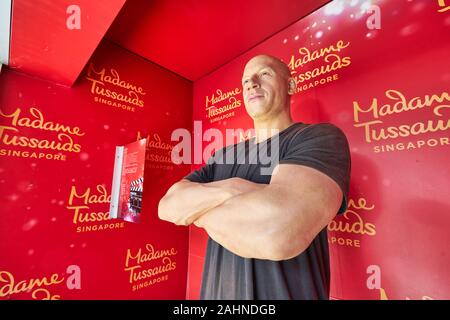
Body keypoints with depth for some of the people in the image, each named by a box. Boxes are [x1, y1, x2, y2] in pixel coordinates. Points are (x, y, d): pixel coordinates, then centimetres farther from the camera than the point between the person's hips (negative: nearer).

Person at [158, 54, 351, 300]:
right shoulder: (225, 156, 2)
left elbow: (277, 230, -34)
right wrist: (225, 191, -26)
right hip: (216, 292, 6)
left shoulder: (321, 137, -16)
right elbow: (167, 206, -6)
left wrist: (196, 210, -15)